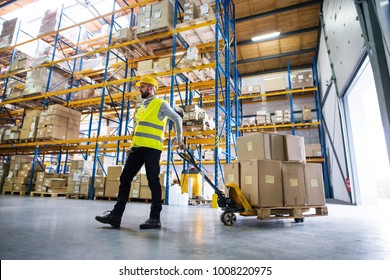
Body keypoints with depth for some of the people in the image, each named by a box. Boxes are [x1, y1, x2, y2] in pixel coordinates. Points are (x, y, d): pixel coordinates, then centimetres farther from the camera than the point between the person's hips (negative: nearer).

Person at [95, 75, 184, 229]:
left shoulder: (160, 104, 1)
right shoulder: (142, 107, 24)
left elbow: (177, 119, 6)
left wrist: (179, 140, 8)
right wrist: (132, 146, 20)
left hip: (152, 148, -8)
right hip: (137, 148, 8)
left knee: (153, 181, -5)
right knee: (125, 178, 2)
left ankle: (155, 218, 3)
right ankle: (116, 214, 6)